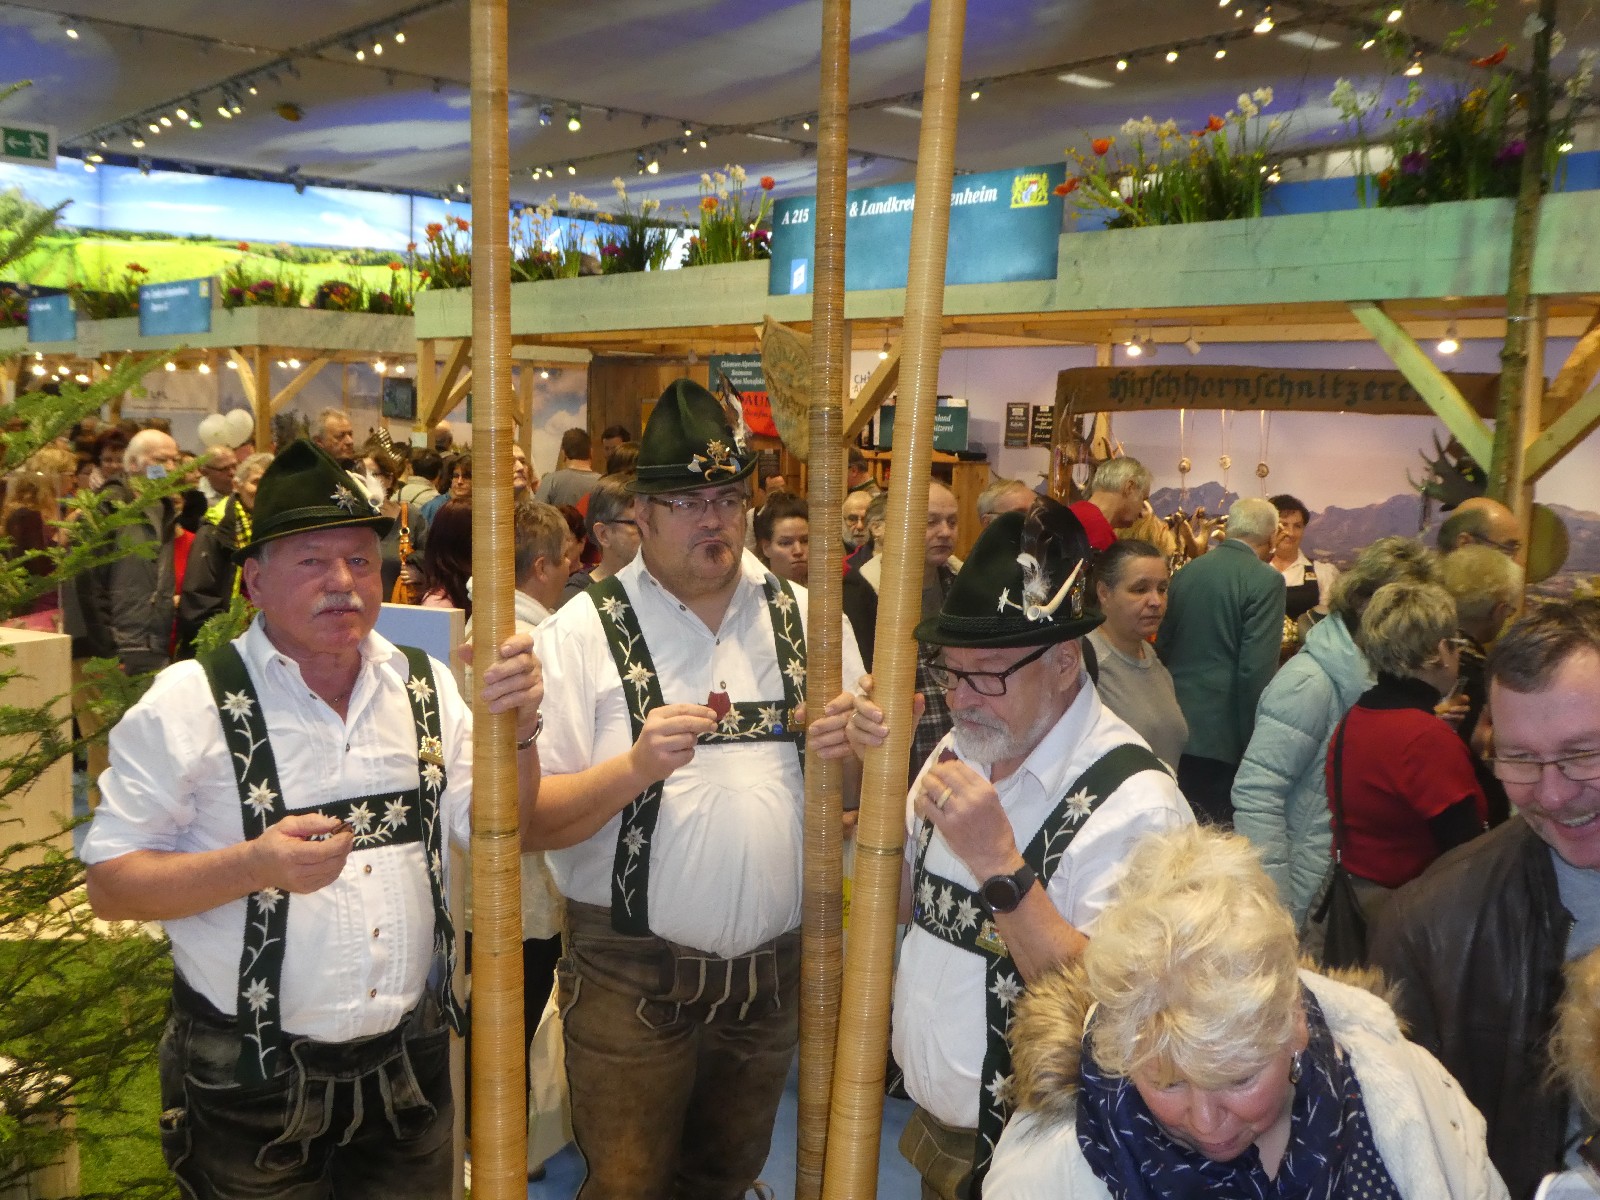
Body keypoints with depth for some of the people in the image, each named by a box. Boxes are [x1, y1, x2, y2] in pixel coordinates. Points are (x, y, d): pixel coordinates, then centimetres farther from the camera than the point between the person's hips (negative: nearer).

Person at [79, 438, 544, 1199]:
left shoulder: (427, 686, 0)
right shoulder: (188, 701, -12)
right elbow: (110, 884, -10)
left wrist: (516, 729, -19)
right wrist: (254, 864, -27)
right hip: (250, 1080, -3)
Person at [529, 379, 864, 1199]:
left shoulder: (807, 617, 2)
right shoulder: (584, 632, -9)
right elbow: (533, 817, -12)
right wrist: (635, 767, -27)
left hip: (776, 969, 4)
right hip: (631, 977, -3)